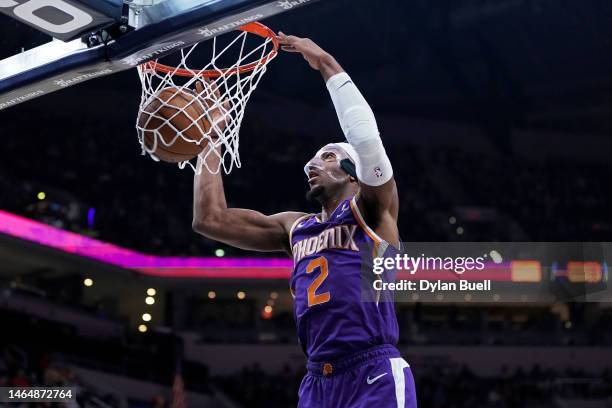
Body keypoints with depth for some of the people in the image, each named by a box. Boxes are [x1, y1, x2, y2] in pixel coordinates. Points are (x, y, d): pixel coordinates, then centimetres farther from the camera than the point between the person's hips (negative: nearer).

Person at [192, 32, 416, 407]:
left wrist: (327, 64, -8)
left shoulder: (371, 211, 5)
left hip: (374, 376, -6)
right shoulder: (294, 228, 21)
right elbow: (210, 219, 17)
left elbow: (367, 137, -14)